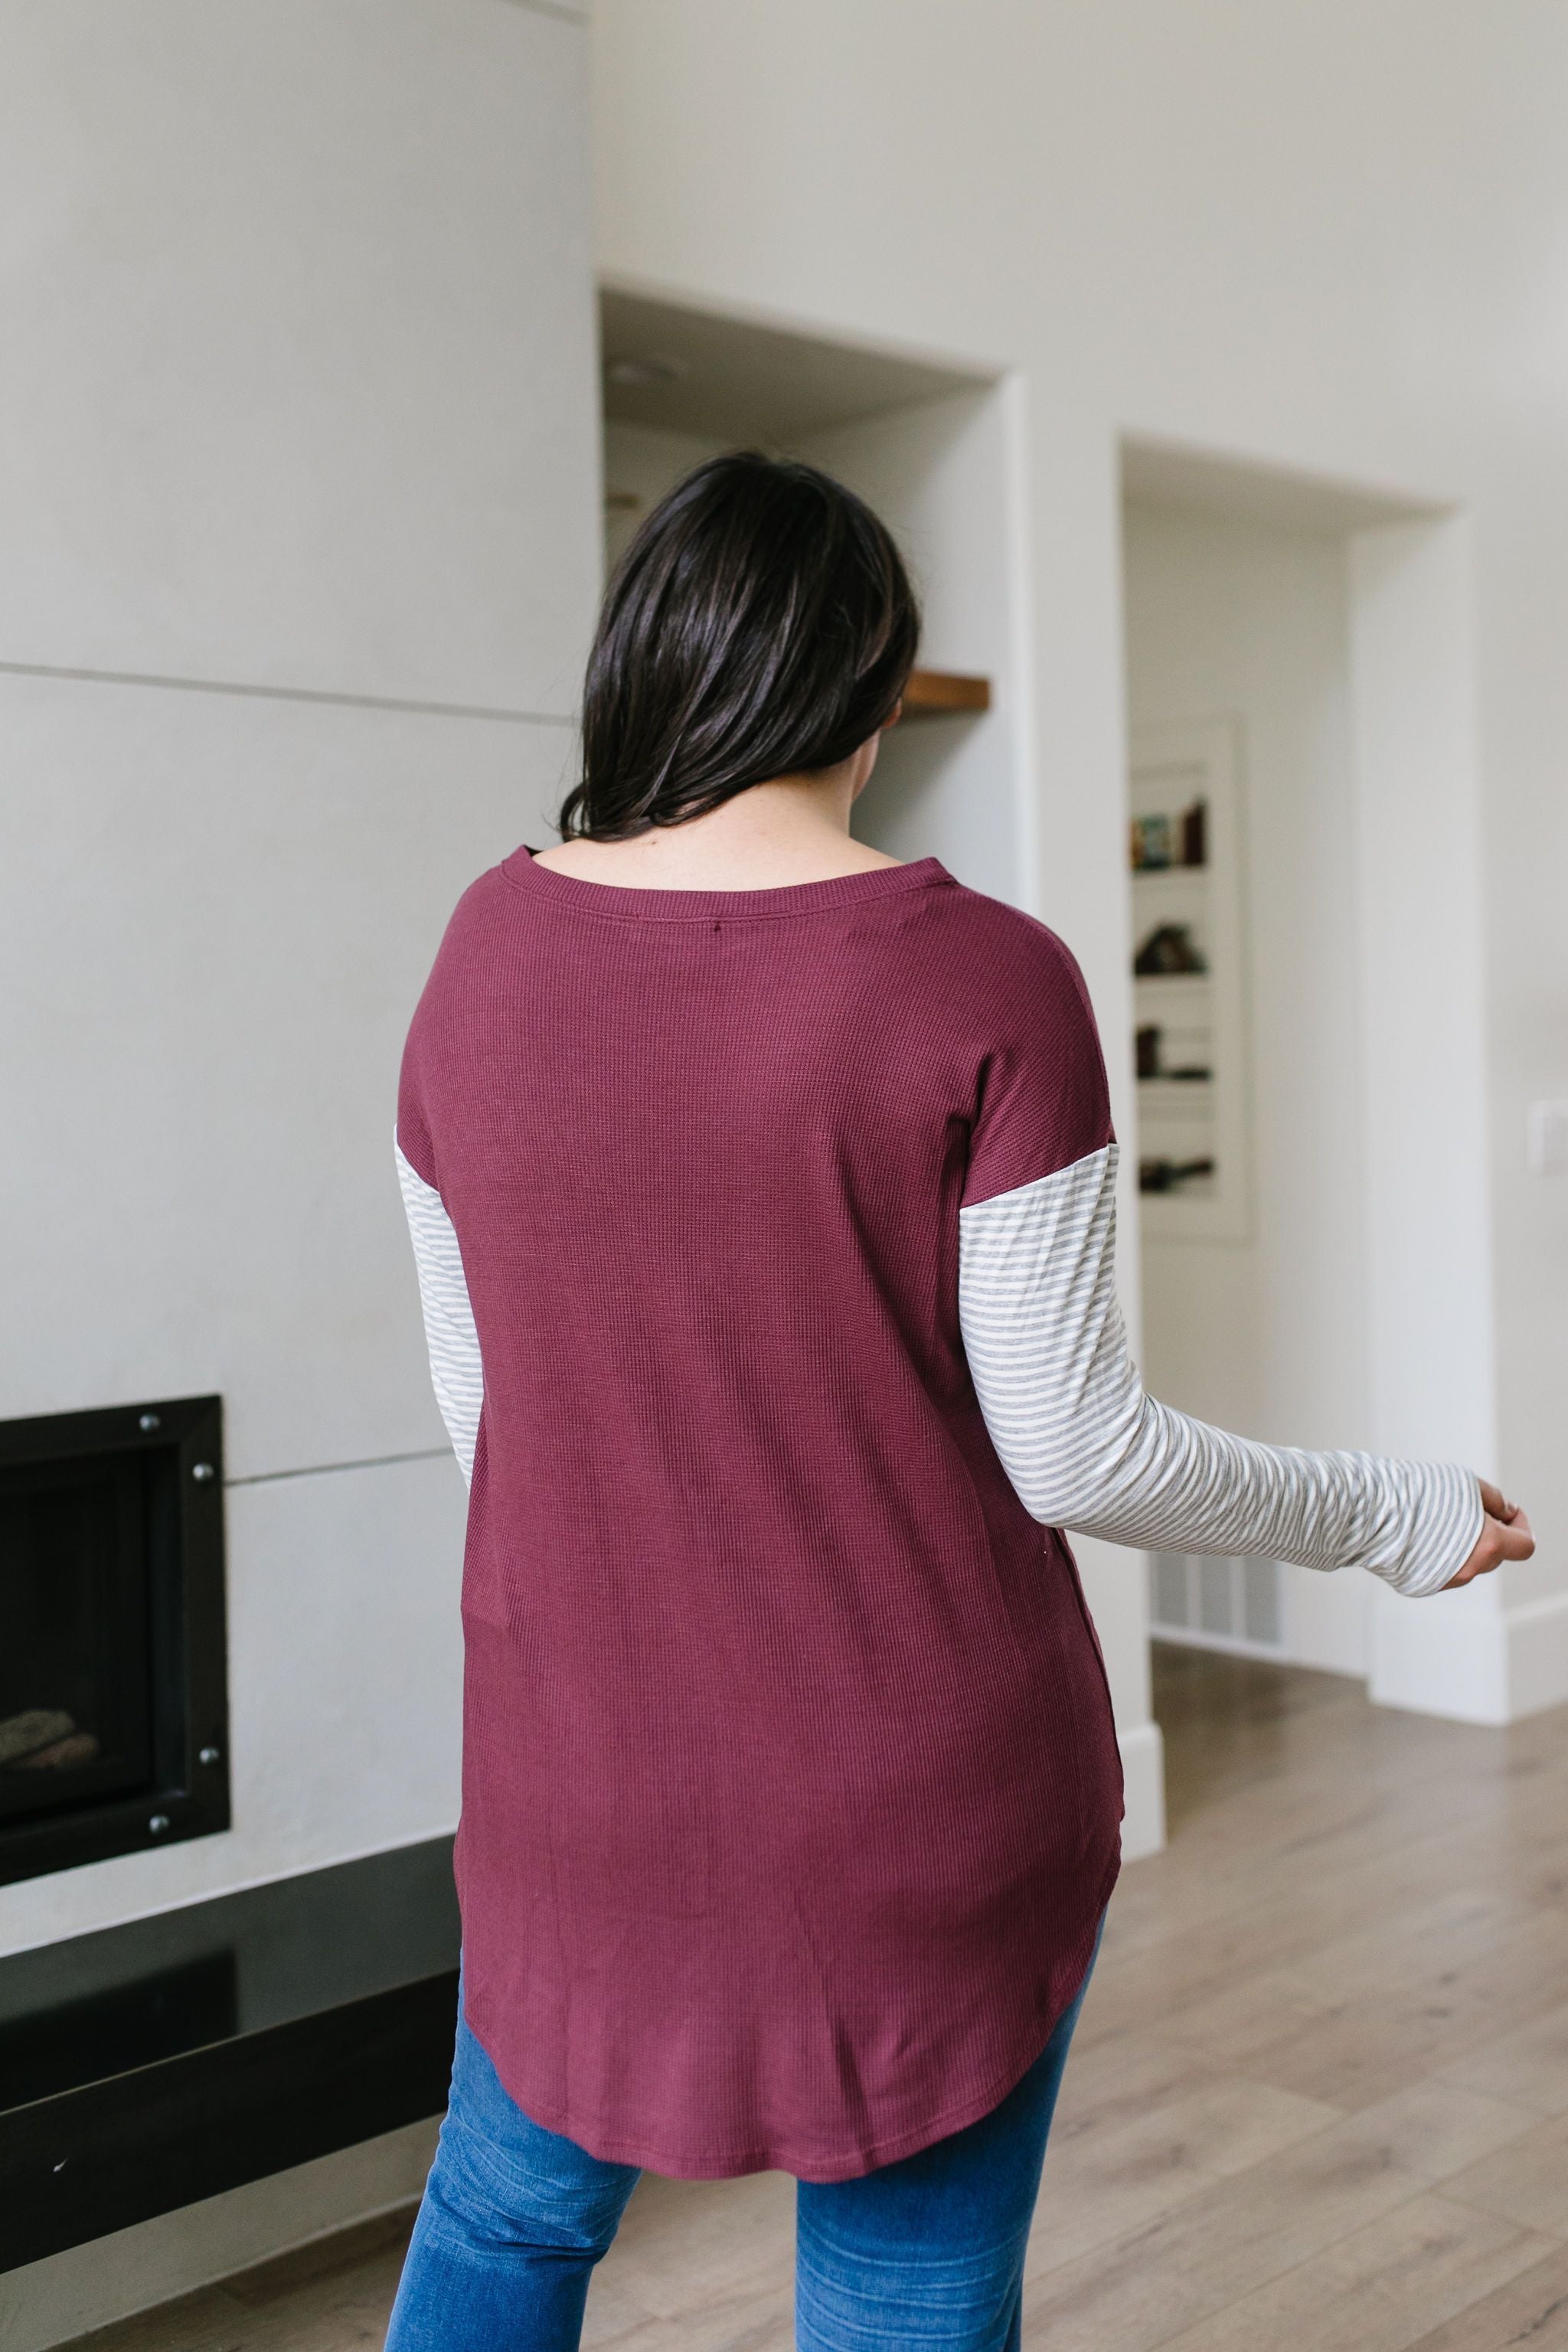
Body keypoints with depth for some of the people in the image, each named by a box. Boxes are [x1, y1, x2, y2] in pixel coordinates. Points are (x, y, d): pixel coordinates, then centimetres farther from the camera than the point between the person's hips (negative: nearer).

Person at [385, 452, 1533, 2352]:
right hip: (927, 1806, -3)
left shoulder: (487, 950, -5)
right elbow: (1068, 1451, -15)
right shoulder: (980, 980, -17)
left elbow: (472, 1396, 4)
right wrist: (1398, 1518, 1)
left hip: (576, 1779, 4)